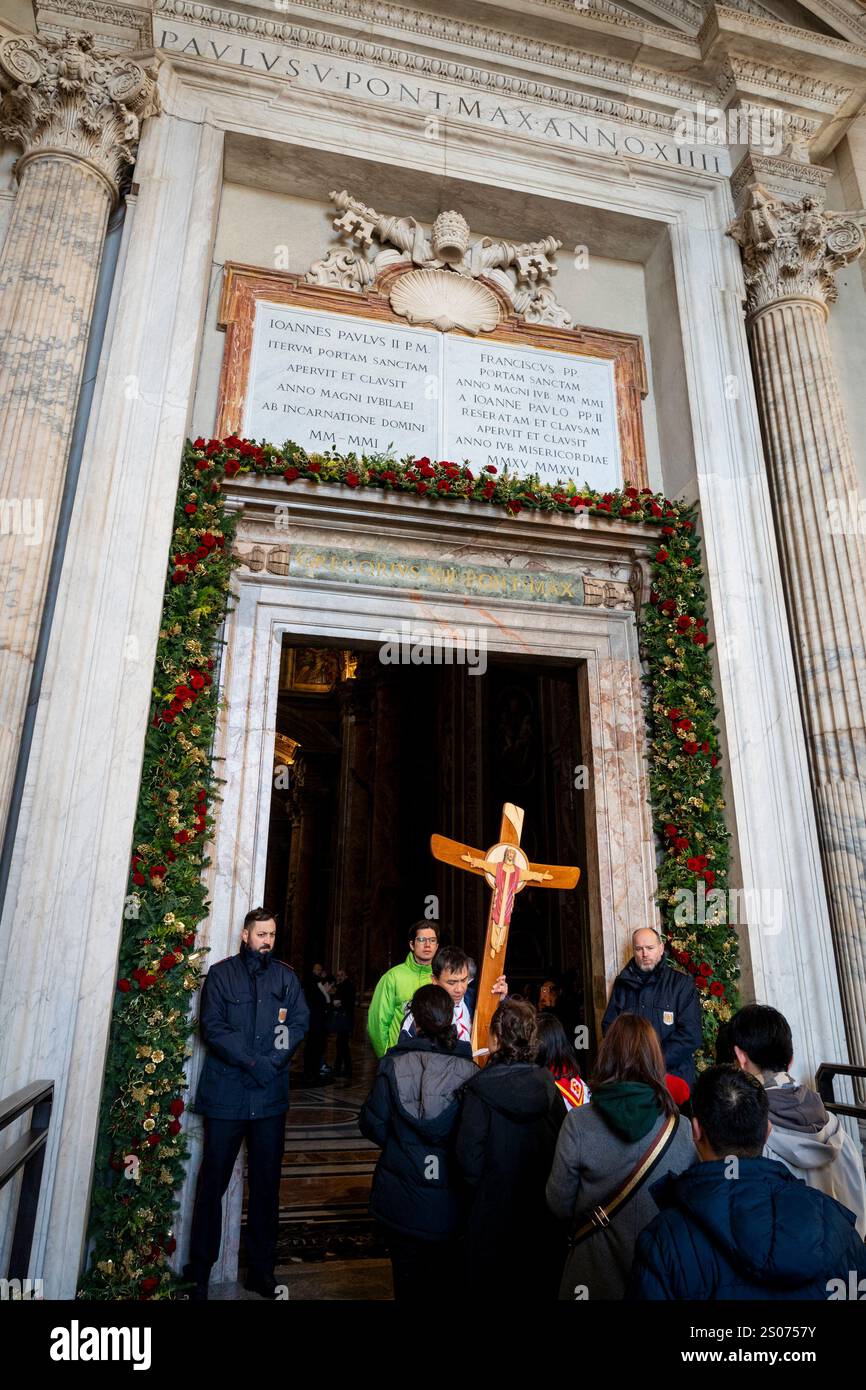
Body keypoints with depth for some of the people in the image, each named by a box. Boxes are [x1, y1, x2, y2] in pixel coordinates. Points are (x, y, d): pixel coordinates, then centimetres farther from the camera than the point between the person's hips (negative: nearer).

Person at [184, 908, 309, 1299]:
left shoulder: (286, 976, 7)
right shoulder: (221, 973, 0)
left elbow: (300, 1022, 1)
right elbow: (212, 1026, -8)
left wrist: (273, 1062, -14)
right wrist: (252, 1062, -17)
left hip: (271, 1095, 2)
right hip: (225, 1093, -2)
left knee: (266, 1182, 11)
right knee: (213, 1181, 6)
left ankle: (261, 1268, 25)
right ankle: (199, 1270, 22)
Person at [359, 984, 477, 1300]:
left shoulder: (393, 1065, -17)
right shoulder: (469, 1072, -17)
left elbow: (373, 1126, -9)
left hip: (401, 1202, 0)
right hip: (449, 1203, 0)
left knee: (408, 1283, 19)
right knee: (446, 1280, 21)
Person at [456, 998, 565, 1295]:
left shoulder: (479, 1089, -21)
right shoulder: (546, 1084, -11)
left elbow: (469, 1156, -18)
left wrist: (477, 1195, 0)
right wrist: (548, 1188, 10)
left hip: (494, 1207, -3)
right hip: (542, 1211, 3)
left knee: (486, 1283, 19)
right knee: (539, 1284, 22)